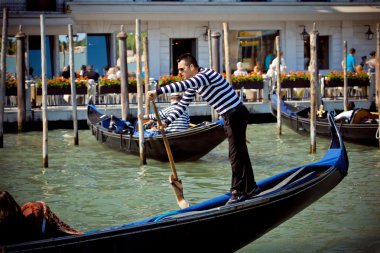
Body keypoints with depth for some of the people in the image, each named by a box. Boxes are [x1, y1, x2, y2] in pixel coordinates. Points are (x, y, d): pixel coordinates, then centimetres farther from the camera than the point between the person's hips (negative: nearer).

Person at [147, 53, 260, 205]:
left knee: (236, 154, -7)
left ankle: (238, 192, -1)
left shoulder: (206, 75, -22)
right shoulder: (193, 84, 9)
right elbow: (182, 105, 12)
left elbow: (183, 85, -38)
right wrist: (167, 121, 1)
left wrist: (158, 91, -42)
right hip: (230, 116, 10)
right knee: (240, 152, 16)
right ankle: (250, 188, 25)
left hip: (237, 114, -10)